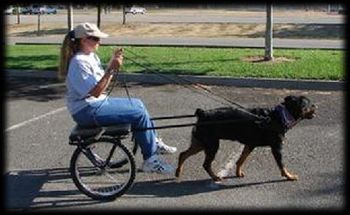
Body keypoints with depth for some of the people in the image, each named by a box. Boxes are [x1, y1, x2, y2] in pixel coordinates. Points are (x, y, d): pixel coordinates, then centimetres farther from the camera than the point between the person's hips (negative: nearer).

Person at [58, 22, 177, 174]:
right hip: (87, 111, -10)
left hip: (98, 103, 10)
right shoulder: (79, 62, -20)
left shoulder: (91, 56, 10)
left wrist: (112, 63, -2)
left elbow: (103, 80, 11)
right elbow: (95, 92, -26)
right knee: (140, 114, -14)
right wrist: (111, 69, -30)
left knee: (138, 104, 15)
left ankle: (154, 142, 24)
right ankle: (150, 160, -6)